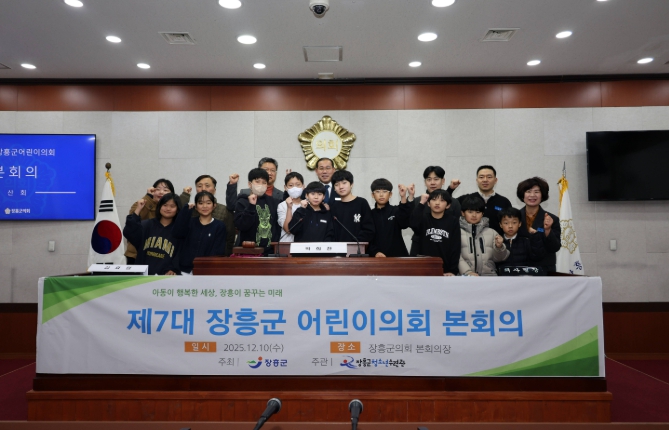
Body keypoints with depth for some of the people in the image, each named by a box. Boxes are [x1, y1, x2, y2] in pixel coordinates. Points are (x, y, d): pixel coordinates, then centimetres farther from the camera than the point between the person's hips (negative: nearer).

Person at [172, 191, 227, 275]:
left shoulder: (219, 226, 3)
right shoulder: (190, 222, 11)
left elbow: (218, 252, -3)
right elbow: (177, 233, -9)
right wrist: (186, 209, -8)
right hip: (185, 270, 2)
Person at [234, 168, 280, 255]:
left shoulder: (272, 202, 9)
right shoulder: (242, 202, -2)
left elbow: (277, 225, 12)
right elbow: (241, 226, -14)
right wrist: (251, 206, -20)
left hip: (269, 250, 4)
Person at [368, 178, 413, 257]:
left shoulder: (396, 211, 6)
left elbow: (405, 223, -17)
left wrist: (403, 198, -30)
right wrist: (375, 252, -17)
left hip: (398, 256, -1)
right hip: (376, 258, 1)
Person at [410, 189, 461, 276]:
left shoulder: (453, 222, 3)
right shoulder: (423, 218, 3)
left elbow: (455, 248, 0)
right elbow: (413, 223, -21)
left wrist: (453, 271, -7)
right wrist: (421, 203, -16)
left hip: (444, 272, 1)